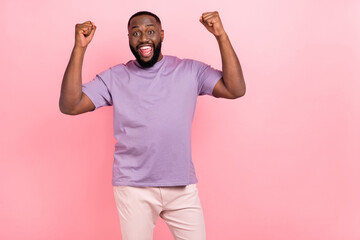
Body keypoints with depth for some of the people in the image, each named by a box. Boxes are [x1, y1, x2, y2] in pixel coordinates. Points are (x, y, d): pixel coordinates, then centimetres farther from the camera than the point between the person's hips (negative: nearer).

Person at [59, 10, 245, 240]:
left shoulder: (190, 71, 3)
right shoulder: (114, 78, 2)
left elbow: (235, 90, -7)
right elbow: (69, 105, -7)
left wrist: (221, 36, -15)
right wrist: (80, 48, -15)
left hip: (182, 186, 1)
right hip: (133, 188, -1)